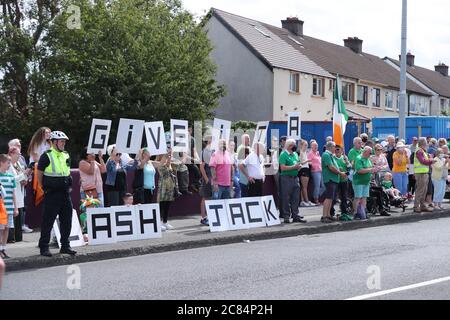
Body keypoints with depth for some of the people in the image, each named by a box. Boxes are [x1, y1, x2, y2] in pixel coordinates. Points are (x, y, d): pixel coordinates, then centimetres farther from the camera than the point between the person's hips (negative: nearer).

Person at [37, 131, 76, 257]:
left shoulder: (66, 156, 13)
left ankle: (65, 246, 18)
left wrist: (69, 186, 15)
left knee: (66, 221, 8)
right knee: (47, 222, -1)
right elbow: (39, 174, -4)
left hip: (65, 194, 7)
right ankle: (44, 247, 6)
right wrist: (45, 188, -3)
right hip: (51, 195, -6)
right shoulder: (46, 156, -7)